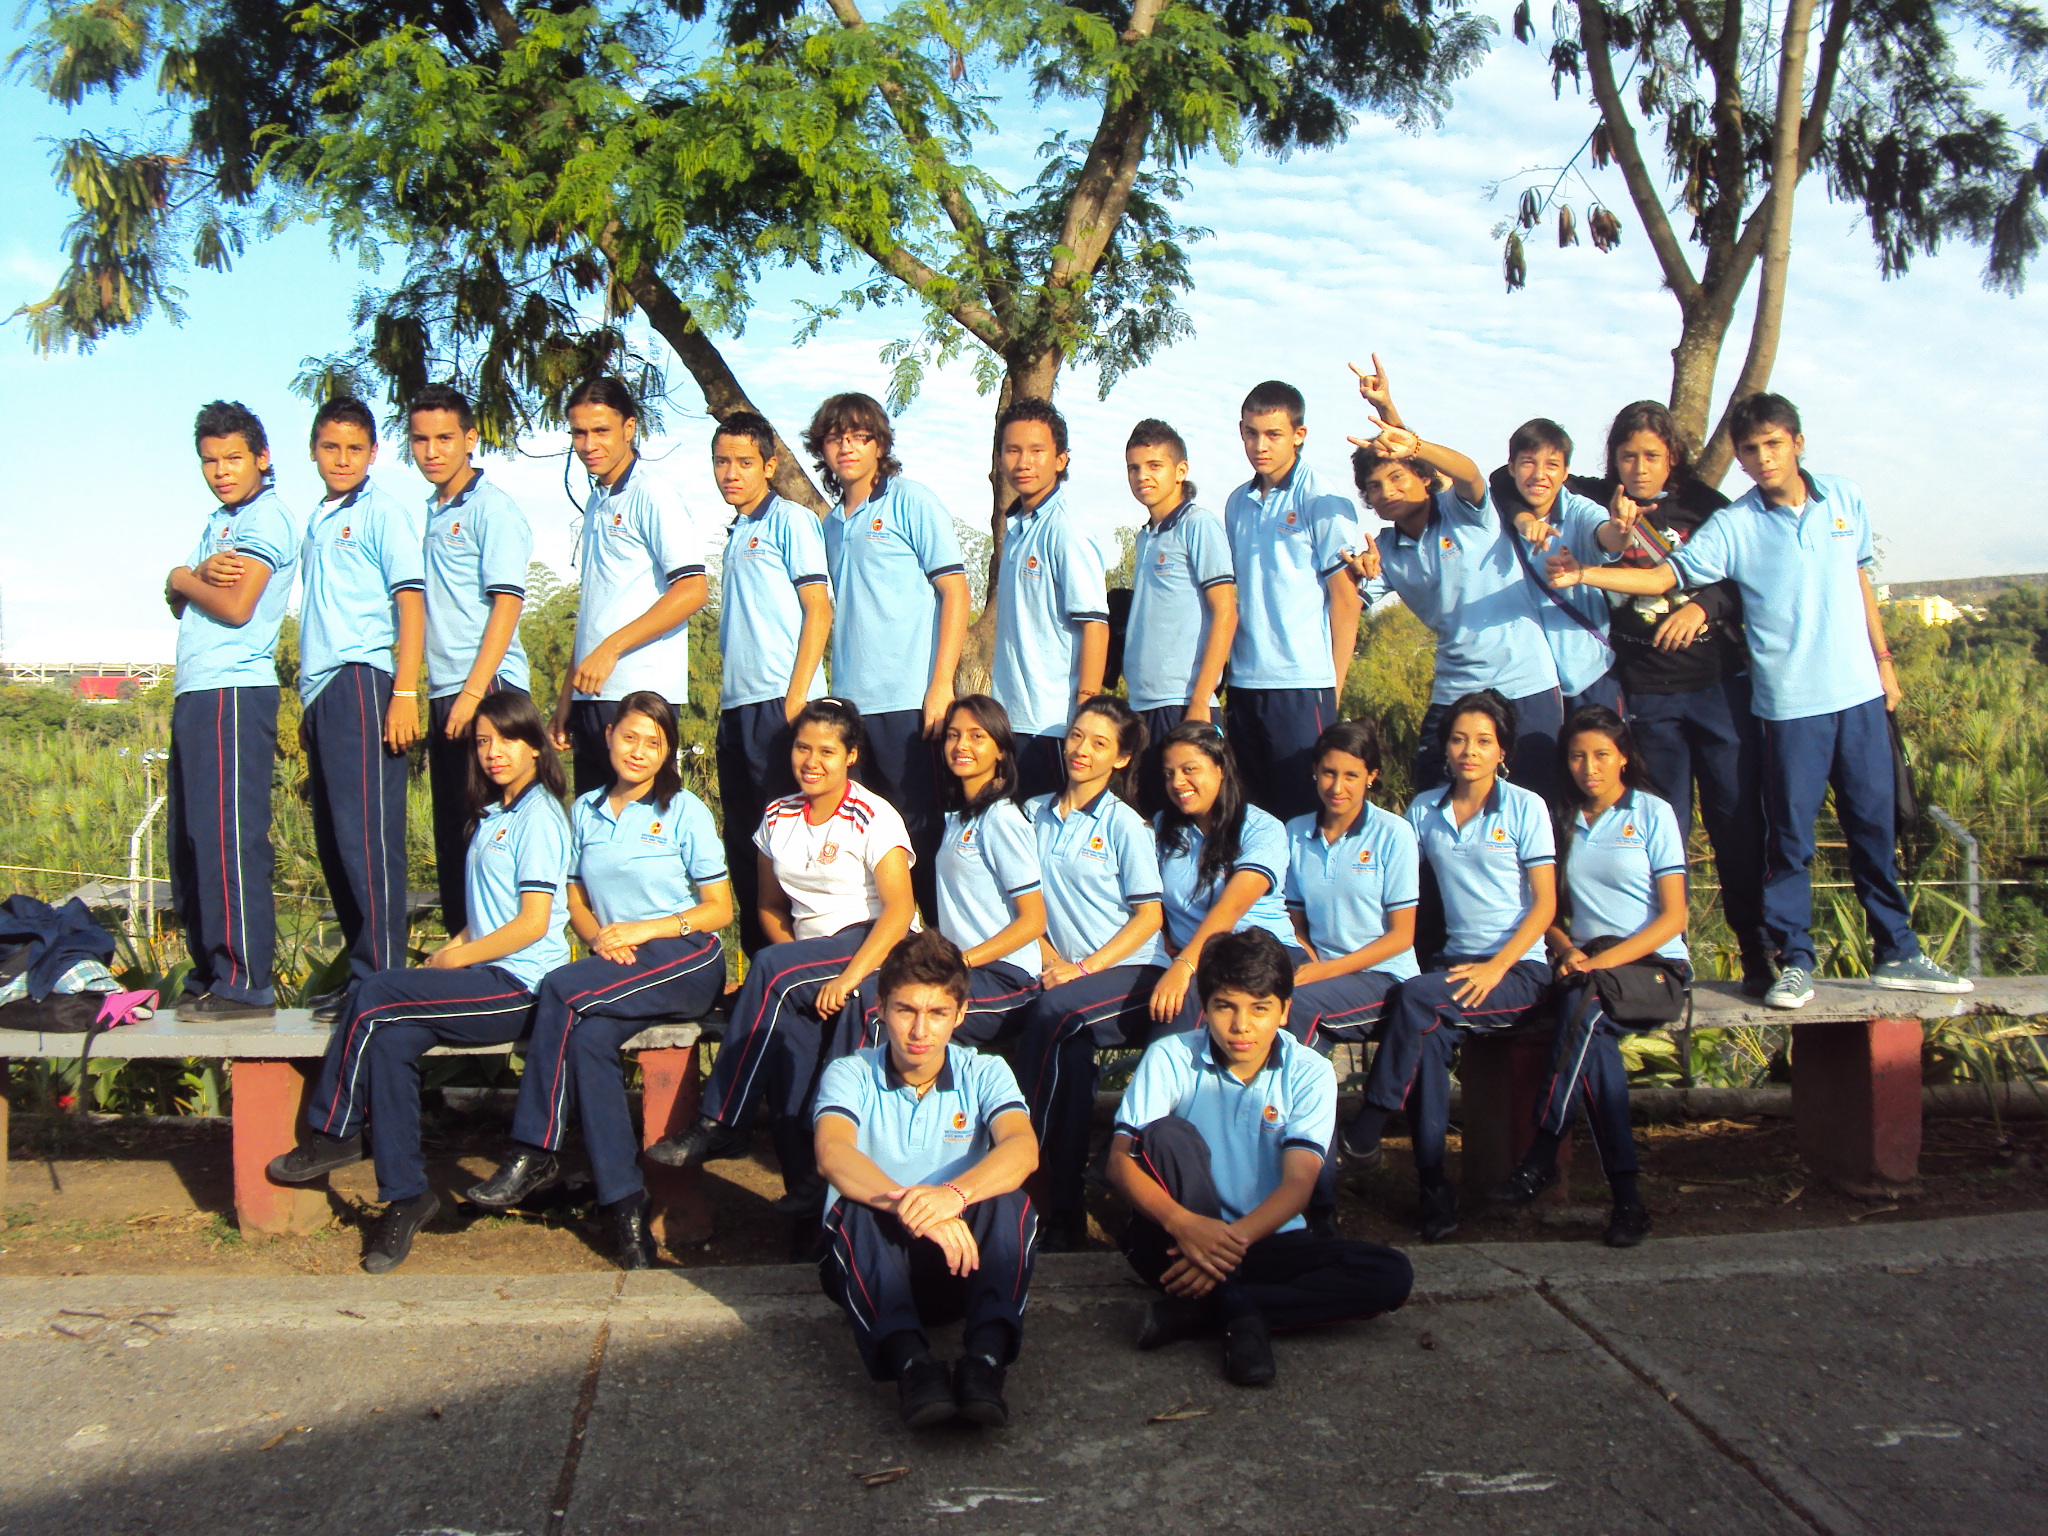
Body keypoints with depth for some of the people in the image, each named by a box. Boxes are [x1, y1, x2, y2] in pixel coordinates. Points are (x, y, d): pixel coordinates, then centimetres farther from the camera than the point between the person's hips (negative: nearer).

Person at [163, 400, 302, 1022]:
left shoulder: (267, 516, -5)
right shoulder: (219, 520, 22)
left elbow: (234, 606, -15)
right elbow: (179, 604, 14)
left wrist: (181, 577, 3)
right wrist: (199, 575, -7)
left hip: (234, 692, -9)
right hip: (195, 693, 9)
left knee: (228, 838, -11)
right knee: (190, 843, 11)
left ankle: (246, 984, -8)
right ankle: (208, 974, 18)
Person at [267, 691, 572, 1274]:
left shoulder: (538, 817, -7)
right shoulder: (493, 815, 22)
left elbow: (533, 923, -14)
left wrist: (456, 958, -8)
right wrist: (454, 945, 4)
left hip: (519, 986, -8)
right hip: (489, 979, 8)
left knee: (375, 996, -19)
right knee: (390, 1039, -15)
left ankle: (333, 1133, 0)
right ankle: (404, 1195, -11)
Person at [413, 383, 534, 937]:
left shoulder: (491, 507, -5)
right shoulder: (429, 514, 17)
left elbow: (506, 603, -13)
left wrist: (473, 691, -19)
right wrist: (441, 697, 11)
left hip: (487, 688, -8)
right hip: (443, 692, 8)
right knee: (450, 837, 10)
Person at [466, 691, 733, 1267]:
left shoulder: (684, 812, 4)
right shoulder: (585, 811, 17)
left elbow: (720, 908, 2)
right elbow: (576, 900, 19)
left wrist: (645, 928, -12)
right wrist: (599, 936, -4)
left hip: (685, 960, -4)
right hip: (615, 966, 4)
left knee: (563, 989, -30)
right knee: (588, 1038, -31)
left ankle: (534, 1152, -21)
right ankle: (624, 1208, -29)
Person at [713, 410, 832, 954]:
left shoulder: (789, 519, -2)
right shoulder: (736, 533, 20)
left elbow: (819, 609, -10)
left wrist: (796, 697, -16)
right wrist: (728, 700, 14)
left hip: (777, 701, -8)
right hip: (737, 705, 8)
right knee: (742, 842, 10)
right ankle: (759, 956, 17)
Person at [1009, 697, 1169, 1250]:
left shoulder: (1124, 824, -1)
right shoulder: (1035, 814, 12)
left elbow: (1149, 916, -4)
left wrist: (1084, 968, -14)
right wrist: (1052, 960, -3)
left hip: (1132, 974, -3)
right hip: (1068, 974, 3)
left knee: (1053, 1012, -32)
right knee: (1072, 1052, -29)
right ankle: (1065, 1212, -24)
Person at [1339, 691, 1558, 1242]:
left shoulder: (1524, 808, 0)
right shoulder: (1424, 809, 11)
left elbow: (1545, 902, -4)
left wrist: (1494, 969, -16)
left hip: (1519, 969, -3)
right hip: (1457, 959, 3)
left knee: (1416, 997, -31)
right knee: (1429, 1036, -29)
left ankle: (1368, 1129, -21)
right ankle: (1433, 1185, -24)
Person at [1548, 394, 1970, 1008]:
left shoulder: (1846, 499, 4)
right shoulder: (1734, 525, -7)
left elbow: (1859, 578, 16)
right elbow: (1666, 576, -16)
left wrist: (1883, 657, 17)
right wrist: (1583, 574, -29)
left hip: (1859, 692, 3)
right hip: (1790, 701, -3)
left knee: (1876, 826, 10)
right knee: (1790, 839, 0)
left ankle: (1897, 952, 23)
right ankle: (1795, 963, 12)